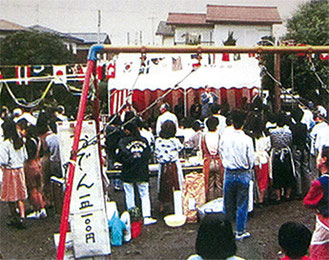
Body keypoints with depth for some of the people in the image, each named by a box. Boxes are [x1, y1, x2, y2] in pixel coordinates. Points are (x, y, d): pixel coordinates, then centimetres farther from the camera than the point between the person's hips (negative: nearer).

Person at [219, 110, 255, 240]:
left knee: (228, 203, 14)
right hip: (243, 174, -2)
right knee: (242, 204, 8)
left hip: (228, 173, 2)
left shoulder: (224, 136, -8)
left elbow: (221, 153, 4)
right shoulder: (247, 139, -15)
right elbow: (251, 159, -7)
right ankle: (240, 232, 15)